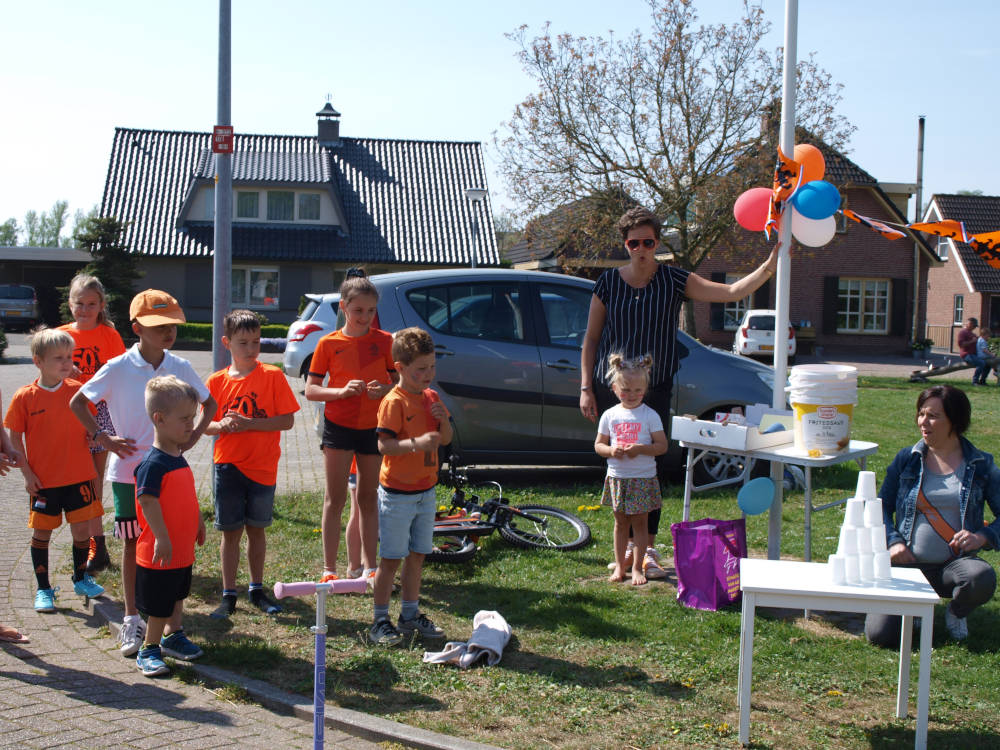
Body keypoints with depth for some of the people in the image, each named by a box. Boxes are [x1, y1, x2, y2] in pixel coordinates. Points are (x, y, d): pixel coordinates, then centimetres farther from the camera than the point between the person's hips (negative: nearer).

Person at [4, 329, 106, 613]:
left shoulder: (78, 390, 0)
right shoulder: (25, 397, -7)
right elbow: (15, 438, -1)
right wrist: (27, 473, -6)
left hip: (79, 475, 2)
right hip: (43, 480, -2)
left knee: (82, 528, 7)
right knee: (41, 532, 6)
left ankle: (81, 579, 29)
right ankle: (43, 589, 20)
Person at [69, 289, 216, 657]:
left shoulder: (180, 367, 0)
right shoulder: (118, 368, -8)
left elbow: (209, 403, 15)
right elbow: (78, 402, 2)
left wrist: (193, 437, 2)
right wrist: (103, 438, -5)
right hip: (129, 471, -2)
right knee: (133, 543, 5)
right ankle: (132, 619, 15)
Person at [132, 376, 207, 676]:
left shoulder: (179, 458, 7)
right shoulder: (153, 464, -22)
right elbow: (148, 501, -26)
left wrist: (198, 522, 25)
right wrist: (162, 538, -29)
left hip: (182, 549, 9)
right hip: (161, 552, -9)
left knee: (177, 596, 24)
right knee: (160, 606, 2)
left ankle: (173, 635, 41)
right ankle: (149, 651, 16)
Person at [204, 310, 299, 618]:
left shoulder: (273, 376, -5)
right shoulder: (216, 381, 1)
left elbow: (287, 420, -9)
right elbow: (205, 425, 5)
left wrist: (248, 423, -19)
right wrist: (222, 426, -17)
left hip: (262, 468, -1)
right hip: (228, 466, 1)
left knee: (256, 530, 10)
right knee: (230, 532, 6)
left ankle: (257, 589, 26)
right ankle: (229, 595, 16)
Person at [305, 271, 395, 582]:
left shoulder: (384, 341, 1)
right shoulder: (329, 343, -2)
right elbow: (310, 389, -2)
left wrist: (385, 389, -17)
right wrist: (342, 391, -19)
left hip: (373, 427, 1)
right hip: (338, 425, -1)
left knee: (369, 500, 9)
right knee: (335, 499, 2)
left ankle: (370, 566, 18)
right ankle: (329, 568, 9)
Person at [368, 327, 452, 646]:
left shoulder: (432, 397, 8)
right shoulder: (394, 402, -15)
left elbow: (446, 439, 11)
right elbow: (383, 445, -22)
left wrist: (444, 420, -9)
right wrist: (415, 443, -36)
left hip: (425, 491, 7)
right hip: (397, 493, -7)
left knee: (417, 555, 14)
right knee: (391, 559, -1)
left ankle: (410, 614, 27)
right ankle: (380, 621, 8)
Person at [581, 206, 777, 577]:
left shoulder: (674, 280, 0)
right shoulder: (608, 282, 3)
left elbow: (730, 292, -9)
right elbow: (591, 339, 7)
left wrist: (768, 267, -22)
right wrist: (586, 388, 2)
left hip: (654, 390, -1)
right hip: (610, 388, 1)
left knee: (652, 469, -4)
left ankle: (649, 548, 7)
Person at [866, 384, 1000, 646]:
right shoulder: (907, 460, 5)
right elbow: (883, 507, 10)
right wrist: (894, 542, -7)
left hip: (954, 563, 0)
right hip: (908, 564, 0)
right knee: (880, 634, -19)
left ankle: (956, 612, 2)